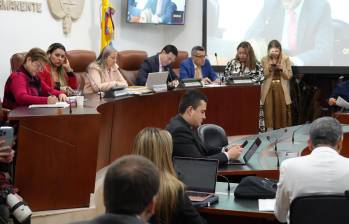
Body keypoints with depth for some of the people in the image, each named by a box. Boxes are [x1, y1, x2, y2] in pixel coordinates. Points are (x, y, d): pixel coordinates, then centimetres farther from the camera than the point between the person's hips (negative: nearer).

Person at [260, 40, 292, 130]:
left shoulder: (285, 59, 0)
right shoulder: (264, 60, 0)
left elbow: (289, 76, 2)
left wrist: (282, 69, -14)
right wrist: (269, 69, -16)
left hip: (281, 90, 0)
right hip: (268, 90, 0)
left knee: (282, 113, 3)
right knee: (269, 113, -3)